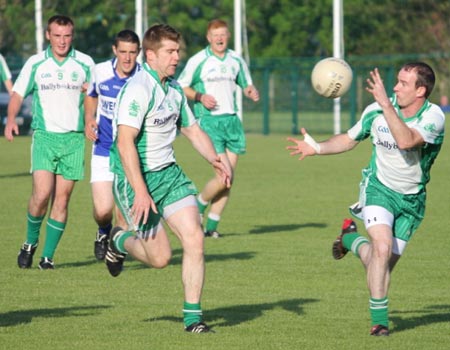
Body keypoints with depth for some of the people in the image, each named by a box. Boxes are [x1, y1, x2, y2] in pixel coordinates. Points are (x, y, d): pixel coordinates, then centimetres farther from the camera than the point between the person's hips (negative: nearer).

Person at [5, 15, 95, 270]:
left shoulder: (85, 64, 5)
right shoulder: (35, 63, 4)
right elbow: (18, 94, 10)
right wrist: (11, 119, -7)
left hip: (74, 138, 1)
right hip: (44, 135, -1)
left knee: (62, 199, 0)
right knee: (42, 194, -15)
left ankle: (48, 257, 7)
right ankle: (30, 243, 9)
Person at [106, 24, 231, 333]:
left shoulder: (174, 88, 9)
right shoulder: (139, 88, -19)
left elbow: (193, 130, 20)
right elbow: (125, 141, -25)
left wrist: (215, 160, 1)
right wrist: (140, 191, -30)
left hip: (169, 173, 7)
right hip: (137, 179, -7)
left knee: (194, 238, -9)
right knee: (160, 257, -3)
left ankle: (193, 316, 0)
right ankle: (120, 241, 31)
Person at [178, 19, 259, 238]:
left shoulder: (236, 60, 11)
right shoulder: (198, 61, -4)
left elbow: (246, 85, 22)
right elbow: (181, 87, 2)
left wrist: (252, 92, -1)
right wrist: (199, 96, -15)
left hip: (232, 121, 5)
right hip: (209, 121, -5)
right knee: (224, 175, -15)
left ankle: (212, 226, 11)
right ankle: (198, 208, 10)